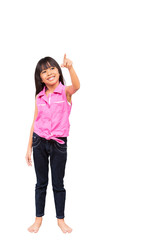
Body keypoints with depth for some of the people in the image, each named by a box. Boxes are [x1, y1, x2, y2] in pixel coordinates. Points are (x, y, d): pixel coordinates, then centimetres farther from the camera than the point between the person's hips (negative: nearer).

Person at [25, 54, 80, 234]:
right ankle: (38, 218, 27)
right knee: (41, 183, 13)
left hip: (59, 143, -3)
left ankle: (60, 219, 24)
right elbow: (35, 122, 8)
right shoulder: (39, 97, 4)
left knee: (58, 184, 8)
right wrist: (29, 148, 8)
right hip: (39, 142, 3)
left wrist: (70, 67, -47)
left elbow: (76, 86, -29)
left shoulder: (65, 92, -5)